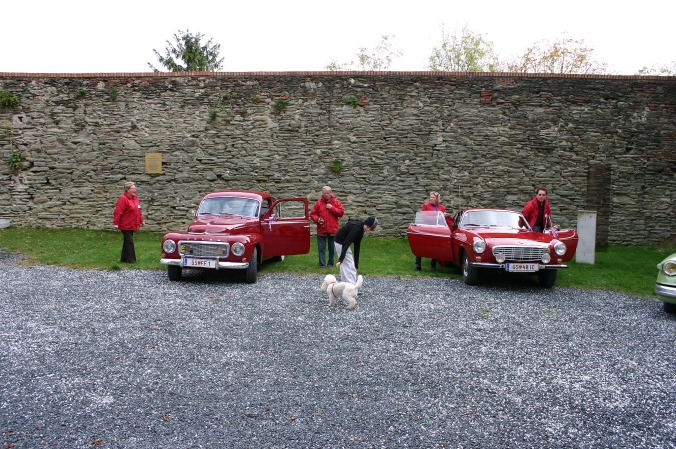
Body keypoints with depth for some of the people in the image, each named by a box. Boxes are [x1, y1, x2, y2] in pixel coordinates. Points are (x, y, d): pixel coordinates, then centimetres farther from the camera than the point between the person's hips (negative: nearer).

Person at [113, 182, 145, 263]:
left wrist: (141, 220, 20)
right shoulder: (123, 199, -14)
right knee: (129, 241, -7)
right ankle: (131, 259, -3)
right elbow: (118, 212, -19)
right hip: (126, 225, -8)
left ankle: (124, 258, 22)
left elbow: (138, 210, 20)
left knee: (127, 241, 14)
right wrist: (116, 223, -23)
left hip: (132, 225, 9)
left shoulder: (135, 198, 12)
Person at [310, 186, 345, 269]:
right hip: (321, 229, 0)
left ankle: (331, 263, 20)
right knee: (321, 248, 1)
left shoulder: (336, 202, 4)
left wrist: (332, 208, -13)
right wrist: (317, 219, -15)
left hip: (333, 230, 0)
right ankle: (322, 264, 6)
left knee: (332, 248, 9)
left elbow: (341, 212, -4)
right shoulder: (318, 203, 3)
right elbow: (312, 214, 4)